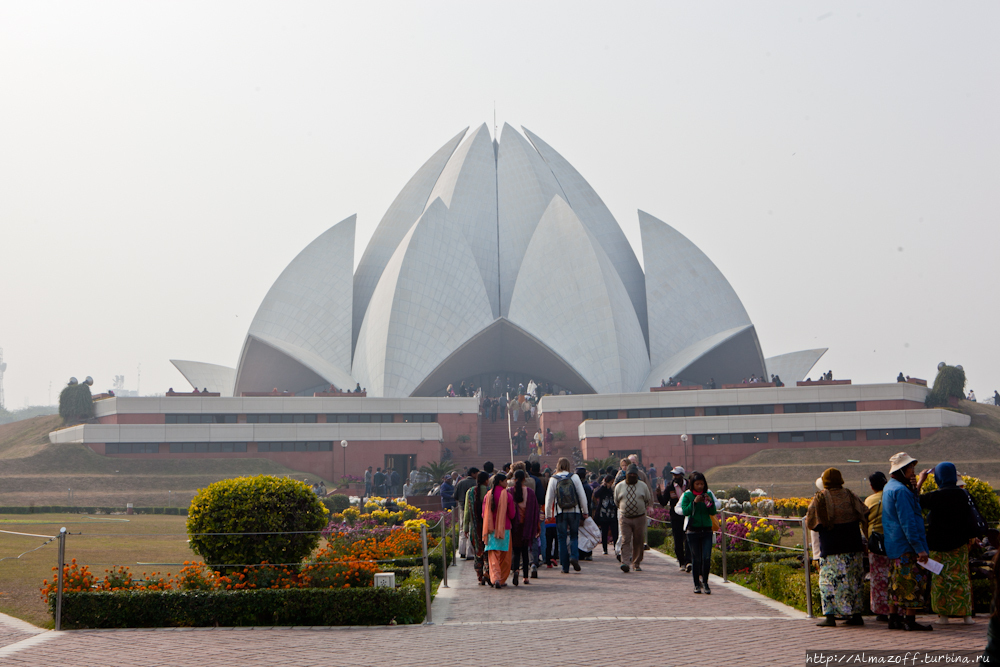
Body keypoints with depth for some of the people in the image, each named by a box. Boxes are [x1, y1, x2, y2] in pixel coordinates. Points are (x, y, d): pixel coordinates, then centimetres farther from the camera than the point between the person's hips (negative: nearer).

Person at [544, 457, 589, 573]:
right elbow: (582, 496, 0)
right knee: (574, 536, 14)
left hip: (560, 513, 0)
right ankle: (574, 556, -12)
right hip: (574, 512, 0)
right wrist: (585, 511, 11)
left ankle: (565, 567, 4)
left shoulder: (553, 479, -2)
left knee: (562, 539, 6)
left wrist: (548, 515, 10)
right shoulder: (574, 477, -1)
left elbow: (549, 498, 0)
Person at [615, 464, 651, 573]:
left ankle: (636, 564, 15)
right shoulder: (619, 486, 4)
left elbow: (649, 501, 14)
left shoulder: (643, 486, 5)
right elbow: (616, 501, 16)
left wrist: (641, 507, 10)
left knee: (638, 542, 4)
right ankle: (625, 563, -19)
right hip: (624, 518, -1)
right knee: (625, 540, -13)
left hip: (639, 518, 1)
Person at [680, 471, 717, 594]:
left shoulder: (708, 494, 5)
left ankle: (704, 581, 11)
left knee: (707, 557, -7)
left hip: (706, 530, 2)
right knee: (696, 559, 2)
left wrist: (710, 502, -14)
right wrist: (694, 502, -20)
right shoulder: (687, 495, -1)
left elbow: (713, 512, 3)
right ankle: (697, 584, 15)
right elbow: (685, 511, -10)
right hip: (693, 530, -1)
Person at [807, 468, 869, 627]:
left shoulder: (820, 498, -5)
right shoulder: (849, 495, 4)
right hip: (853, 546, 3)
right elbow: (865, 515, 7)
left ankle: (830, 616, -8)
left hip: (831, 547, -3)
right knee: (854, 579, 11)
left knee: (829, 580, -1)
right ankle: (856, 614, 13)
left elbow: (810, 522, -1)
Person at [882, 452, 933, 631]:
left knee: (898, 583, 13)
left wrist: (913, 487, 7)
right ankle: (910, 620, -8)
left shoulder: (889, 488, 15)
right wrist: (919, 548, -21)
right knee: (914, 581, -7)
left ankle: (895, 618, 15)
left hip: (893, 546, 10)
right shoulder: (900, 490, -17)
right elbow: (907, 522, -21)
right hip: (906, 546, -10)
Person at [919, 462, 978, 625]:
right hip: (959, 543, 2)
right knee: (961, 576, 9)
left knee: (940, 577, 5)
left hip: (938, 544, -2)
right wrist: (972, 536, 8)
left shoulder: (934, 496, -13)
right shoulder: (963, 494, -5)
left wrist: (920, 481, 7)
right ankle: (966, 614, 7)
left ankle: (943, 614, 5)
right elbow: (970, 517, -3)